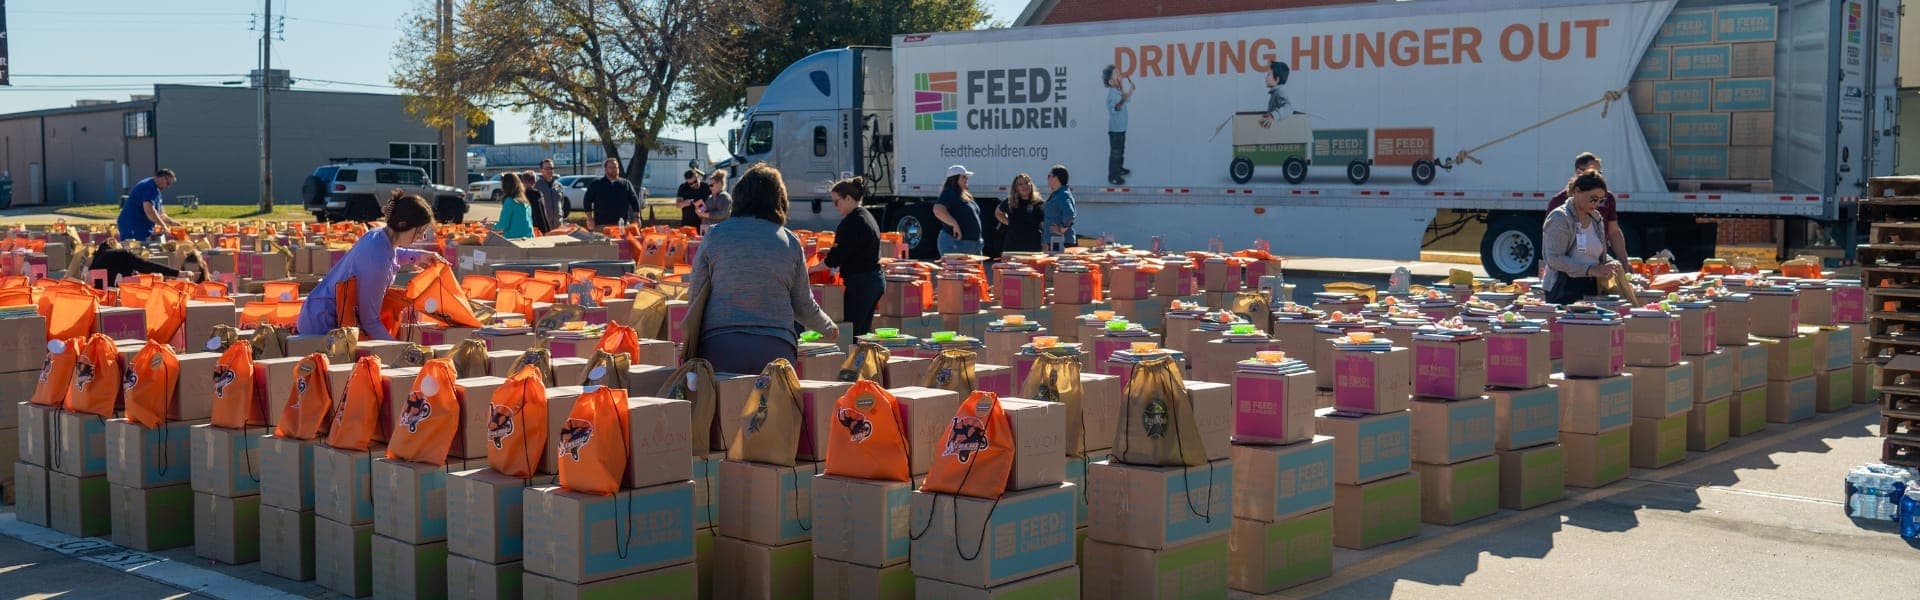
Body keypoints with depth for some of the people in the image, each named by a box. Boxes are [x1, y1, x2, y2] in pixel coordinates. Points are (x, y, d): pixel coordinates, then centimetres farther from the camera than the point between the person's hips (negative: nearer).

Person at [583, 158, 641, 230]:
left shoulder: (626, 184, 13)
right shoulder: (596, 184, 10)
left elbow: (634, 201, 10)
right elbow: (587, 201, 8)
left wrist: (636, 217, 1)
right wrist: (590, 219, 0)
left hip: (622, 224, 1)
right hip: (601, 225, -1)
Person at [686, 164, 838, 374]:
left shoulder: (715, 236, 3)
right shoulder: (790, 242, 6)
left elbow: (696, 296, 7)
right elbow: (804, 307, 13)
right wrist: (829, 328, 32)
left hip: (720, 343, -1)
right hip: (776, 347, 1)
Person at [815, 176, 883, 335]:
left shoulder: (852, 222, -16)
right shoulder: (867, 216, 14)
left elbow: (834, 259, -16)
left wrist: (810, 269, -5)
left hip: (860, 283, -10)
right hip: (875, 280, 10)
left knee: (852, 333, -8)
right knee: (865, 331, 14)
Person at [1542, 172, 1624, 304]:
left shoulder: (1596, 218, 14)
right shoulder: (1559, 218, -9)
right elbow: (1554, 259, -18)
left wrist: (1611, 263, 3)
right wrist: (1590, 269, -24)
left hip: (1591, 288, 7)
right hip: (1564, 291, -7)